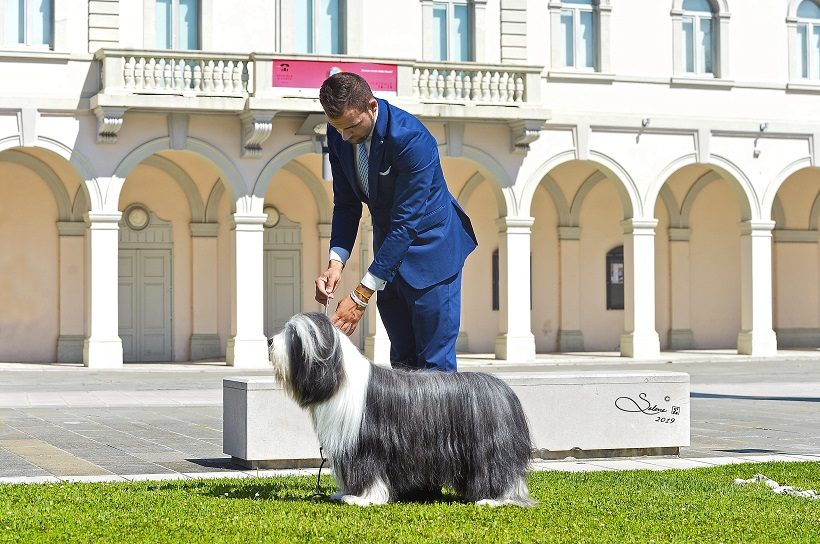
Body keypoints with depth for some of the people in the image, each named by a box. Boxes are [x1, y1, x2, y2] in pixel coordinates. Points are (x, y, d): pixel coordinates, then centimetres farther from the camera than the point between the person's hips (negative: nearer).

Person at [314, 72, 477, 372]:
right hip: (388, 245, 7)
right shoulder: (338, 135, -7)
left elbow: (405, 222, -29)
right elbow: (346, 204, 3)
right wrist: (336, 261, -14)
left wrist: (361, 296, -30)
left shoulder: (411, 139, -29)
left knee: (435, 363, -7)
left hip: (430, 245, -6)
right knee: (402, 361, 7)